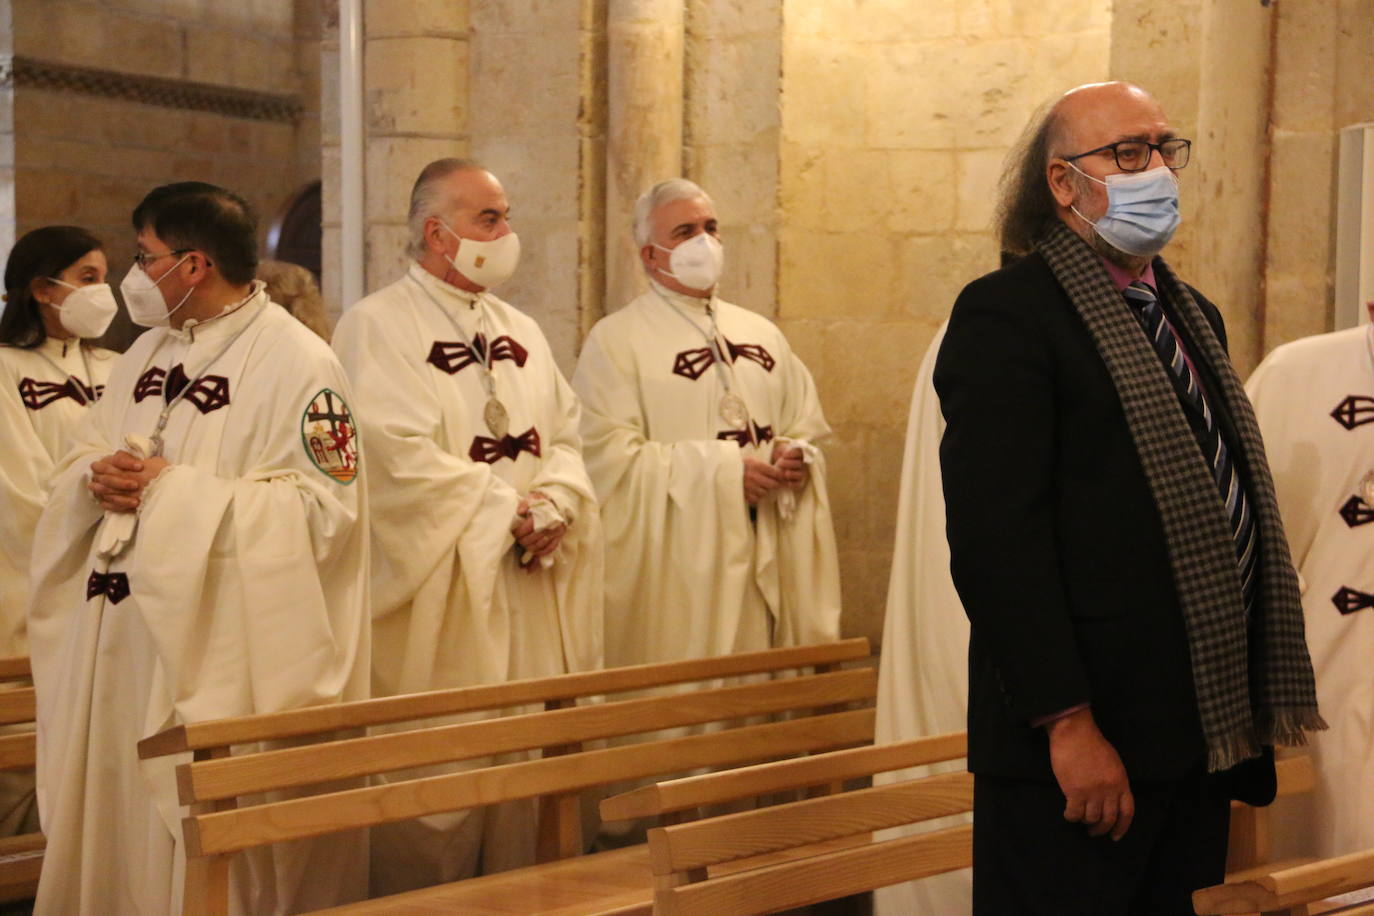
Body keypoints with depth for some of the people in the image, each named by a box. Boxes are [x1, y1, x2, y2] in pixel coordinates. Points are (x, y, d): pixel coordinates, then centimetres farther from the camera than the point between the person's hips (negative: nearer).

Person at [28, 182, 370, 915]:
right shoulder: (149, 352, 15)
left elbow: (323, 505, -19)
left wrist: (174, 490, -18)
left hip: (218, 648, -7)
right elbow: (79, 463, 19)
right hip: (118, 633, 8)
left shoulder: (295, 363, -11)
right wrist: (97, 478, -7)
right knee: (112, 820, 11)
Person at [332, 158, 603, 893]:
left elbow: (566, 435, 11)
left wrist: (556, 504, -9)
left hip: (528, 598, 7)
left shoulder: (521, 332, 16)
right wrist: (507, 510, -14)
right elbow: (401, 457, -17)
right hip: (436, 597, -6)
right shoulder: (377, 326, -6)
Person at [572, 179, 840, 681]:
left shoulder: (761, 334, 16)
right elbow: (610, 457, -12)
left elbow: (808, 428, 19)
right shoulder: (615, 340, -2)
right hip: (674, 573, -5)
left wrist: (797, 457, -6)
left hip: (768, 565, 5)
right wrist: (724, 469, -17)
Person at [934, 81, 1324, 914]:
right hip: (1082, 748, -8)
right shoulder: (1005, 314, -11)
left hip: (1205, 735, 8)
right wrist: (1069, 725, -22)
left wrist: (1252, 711, 15)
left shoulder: (1194, 315, 17)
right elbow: (996, 537, -19)